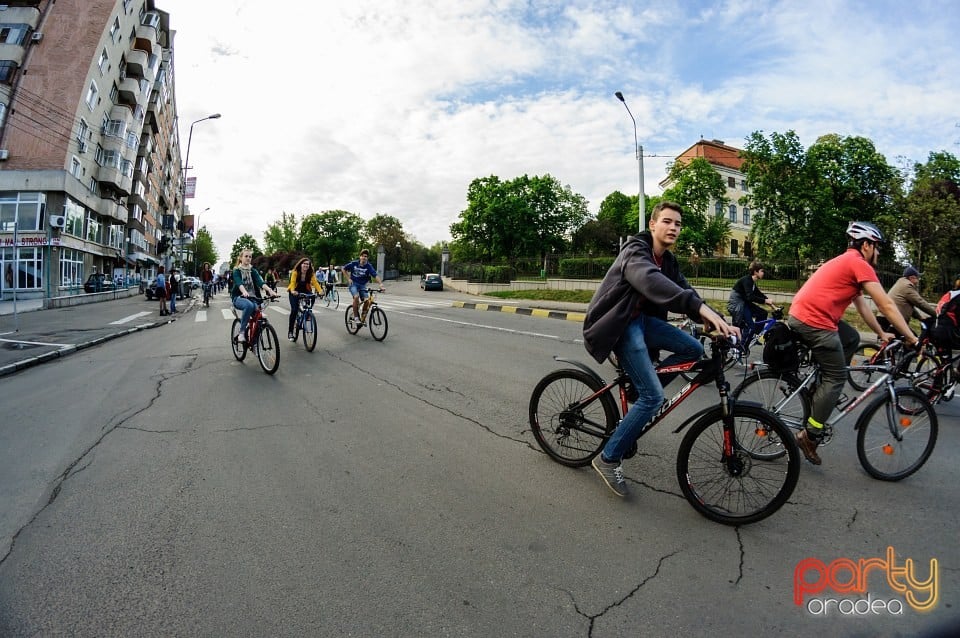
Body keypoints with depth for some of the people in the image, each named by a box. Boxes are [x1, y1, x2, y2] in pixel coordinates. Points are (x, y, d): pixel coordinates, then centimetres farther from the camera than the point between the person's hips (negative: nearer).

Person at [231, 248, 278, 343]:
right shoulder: (237, 271, 0)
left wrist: (270, 290, -30)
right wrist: (244, 292, -44)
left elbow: (260, 281, -9)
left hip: (252, 298, 4)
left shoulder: (253, 270, 9)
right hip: (239, 298, -4)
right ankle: (241, 333, -26)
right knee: (249, 305, -37)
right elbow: (239, 283, -21)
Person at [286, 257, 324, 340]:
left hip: (305, 292, 3)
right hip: (295, 292, -3)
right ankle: (290, 331, -7)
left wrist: (320, 290, -44)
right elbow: (292, 282, -32)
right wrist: (292, 291, -52)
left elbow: (315, 282, -25)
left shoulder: (311, 274, -14)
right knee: (294, 310, -17)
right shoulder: (295, 272, -21)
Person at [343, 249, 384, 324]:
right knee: (356, 297, -29)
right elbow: (343, 268, 3)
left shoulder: (369, 266, -12)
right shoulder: (354, 263, -10)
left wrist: (381, 284, -41)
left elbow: (375, 276, -25)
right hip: (354, 284, -2)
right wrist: (348, 278, -5)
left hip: (362, 285, 2)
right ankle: (356, 316, -17)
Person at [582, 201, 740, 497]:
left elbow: (684, 292, 4)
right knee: (653, 396, -15)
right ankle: (608, 459, -3)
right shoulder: (636, 251, -17)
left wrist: (718, 322, -13)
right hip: (618, 323, -9)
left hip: (641, 318, 9)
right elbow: (651, 281, -39)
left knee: (693, 349, -1)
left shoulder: (668, 260, 12)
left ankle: (638, 390, 7)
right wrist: (703, 309, -50)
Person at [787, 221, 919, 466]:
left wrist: (881, 333, 38)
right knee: (836, 378, -1)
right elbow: (887, 305, -6)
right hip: (814, 321, -9)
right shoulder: (859, 263, -4)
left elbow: (862, 306, 33)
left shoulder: (847, 263, 26)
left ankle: (824, 393, 23)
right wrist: (911, 337, 0)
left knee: (852, 339, 25)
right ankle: (810, 435, 0)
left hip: (801, 315, 9)